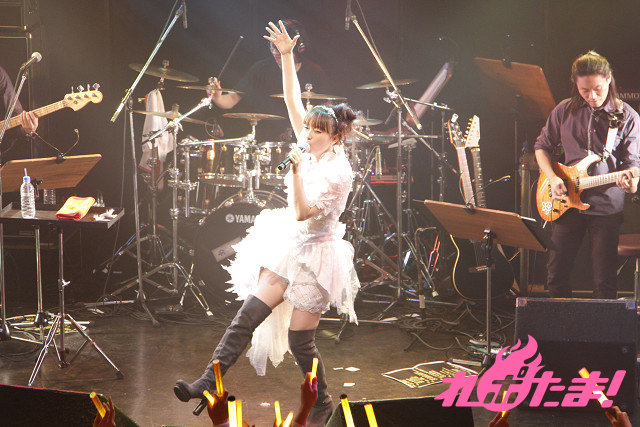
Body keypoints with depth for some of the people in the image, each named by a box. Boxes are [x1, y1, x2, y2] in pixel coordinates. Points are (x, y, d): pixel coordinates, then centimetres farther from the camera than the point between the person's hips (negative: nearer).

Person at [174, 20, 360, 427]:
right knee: (250, 313, -1)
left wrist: (297, 170, -33)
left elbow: (303, 212, -27)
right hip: (288, 246, 8)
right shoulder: (314, 149, 1)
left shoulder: (337, 172, -20)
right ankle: (208, 383, -3)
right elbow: (292, 101, 3)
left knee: (299, 340, -1)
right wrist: (287, 56, -1)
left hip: (315, 256, -8)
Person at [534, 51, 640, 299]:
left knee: (604, 281, 0)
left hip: (606, 205, -2)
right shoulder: (564, 111, 3)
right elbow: (542, 147, 13)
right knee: (557, 274, 8)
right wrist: (552, 178, -4)